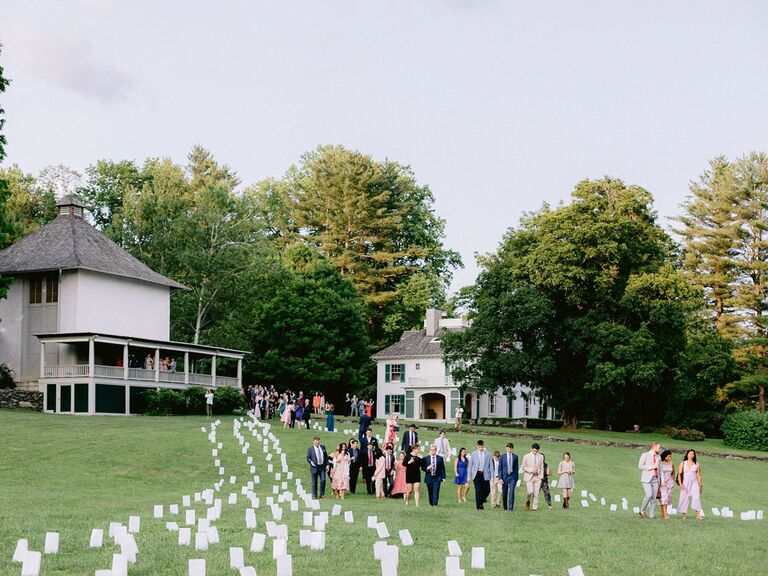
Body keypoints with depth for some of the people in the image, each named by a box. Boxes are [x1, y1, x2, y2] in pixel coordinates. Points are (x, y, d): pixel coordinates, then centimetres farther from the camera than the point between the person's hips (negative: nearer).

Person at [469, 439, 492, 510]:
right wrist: (469, 476, 2)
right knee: (478, 491, -5)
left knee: (487, 490, -3)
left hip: (485, 474, 1)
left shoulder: (487, 454, 6)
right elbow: (470, 465, 7)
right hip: (477, 474, -1)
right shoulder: (473, 454, 5)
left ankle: (481, 502, 23)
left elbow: (490, 466, 6)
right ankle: (478, 506, 2)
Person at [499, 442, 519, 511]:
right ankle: (505, 507, 23)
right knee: (504, 493, 6)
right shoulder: (502, 457, 0)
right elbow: (500, 468, 1)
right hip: (505, 476, 0)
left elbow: (516, 468, 9)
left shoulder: (515, 456, 4)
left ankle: (511, 508, -9)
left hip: (512, 476, 0)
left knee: (512, 492, -11)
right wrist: (500, 478, -6)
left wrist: (516, 478, 7)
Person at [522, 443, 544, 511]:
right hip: (529, 477, -2)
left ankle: (535, 507, -1)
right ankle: (527, 502, 13)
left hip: (538, 477, 2)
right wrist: (531, 471, -11)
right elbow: (524, 467, 2)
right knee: (530, 491, -14)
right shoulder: (526, 456, 4)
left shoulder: (540, 457, 10)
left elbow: (542, 467, 12)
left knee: (536, 493, -4)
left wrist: (541, 477, 2)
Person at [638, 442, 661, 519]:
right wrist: (650, 467, -13)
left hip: (655, 479, 5)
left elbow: (660, 469, 21)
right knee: (649, 495, -20)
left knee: (654, 498, -2)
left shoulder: (658, 457, 17)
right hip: (646, 479, -5)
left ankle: (651, 515, 2)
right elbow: (640, 466, -7)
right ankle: (642, 510, -1)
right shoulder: (645, 455, 2)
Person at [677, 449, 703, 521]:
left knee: (696, 497, -15)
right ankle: (683, 515, 6)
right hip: (685, 483, 0)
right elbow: (679, 474, 4)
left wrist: (700, 485, 5)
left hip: (694, 483, 0)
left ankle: (698, 515, -22)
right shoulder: (683, 463, 7)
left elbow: (698, 475, 9)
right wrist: (680, 484, -7)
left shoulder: (697, 464, 8)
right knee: (684, 498, -2)